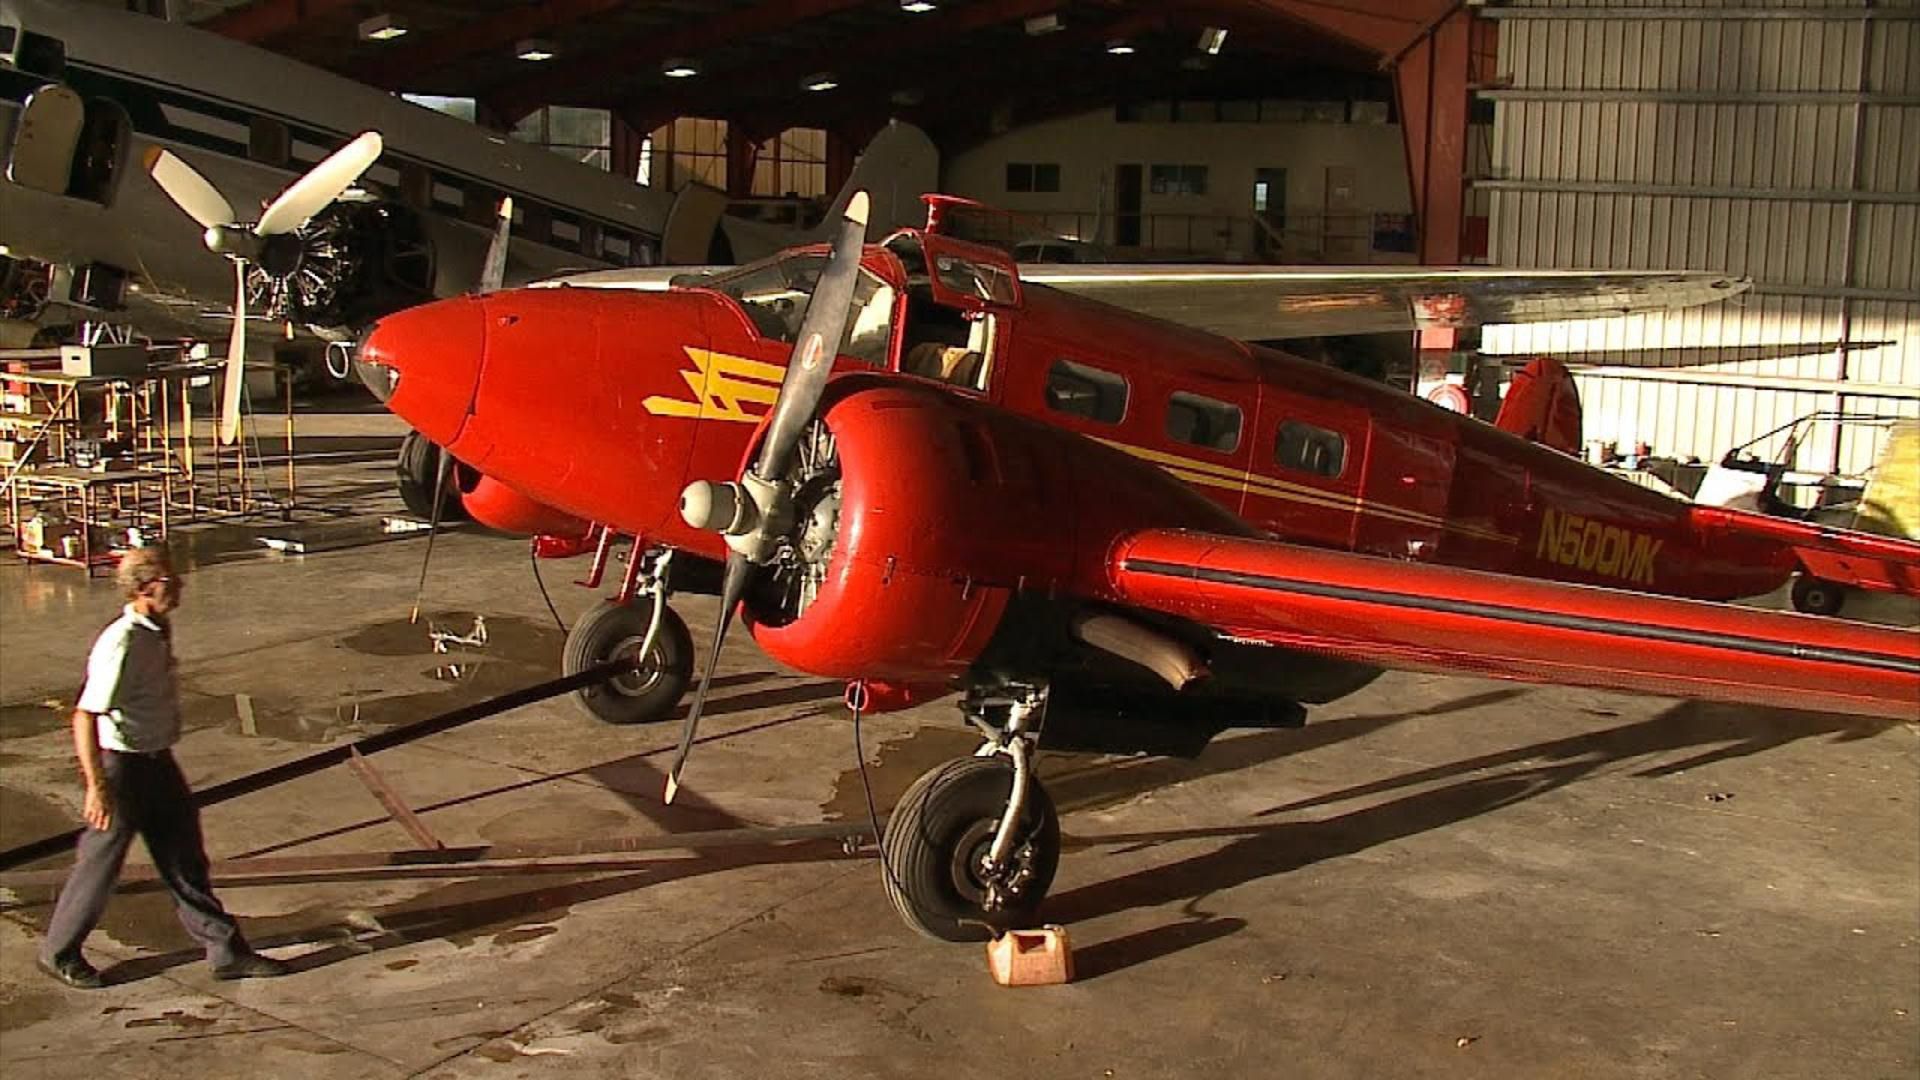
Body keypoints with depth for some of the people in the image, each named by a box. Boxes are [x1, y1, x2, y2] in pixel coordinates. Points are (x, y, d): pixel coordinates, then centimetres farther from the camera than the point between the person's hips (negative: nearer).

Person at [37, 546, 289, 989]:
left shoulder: (160, 629, 3)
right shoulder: (121, 644, -25)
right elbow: (85, 717, -27)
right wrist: (96, 787, -30)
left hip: (157, 761, 9)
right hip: (121, 766, -8)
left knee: (185, 859, 12)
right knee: (101, 862, 7)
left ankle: (227, 951, 19)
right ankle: (59, 953, 28)